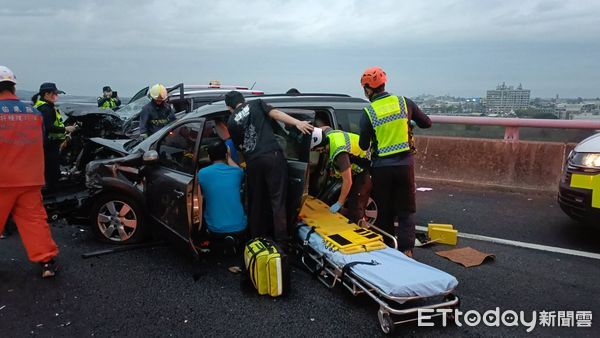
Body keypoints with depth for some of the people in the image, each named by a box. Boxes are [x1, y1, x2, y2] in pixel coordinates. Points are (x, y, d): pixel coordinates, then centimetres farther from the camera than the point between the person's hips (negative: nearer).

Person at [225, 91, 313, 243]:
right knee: (277, 199, -1)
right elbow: (275, 113, -4)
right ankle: (282, 239, -3)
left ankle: (256, 237, 23)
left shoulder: (231, 122, 17)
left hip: (252, 161, 3)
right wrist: (297, 122, -14)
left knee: (255, 201, 16)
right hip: (272, 156, -3)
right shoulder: (256, 103, 12)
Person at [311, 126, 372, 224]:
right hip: (357, 167, 9)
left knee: (355, 206, -13)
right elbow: (324, 127, 19)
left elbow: (348, 181, -29)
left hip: (366, 169, -9)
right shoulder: (328, 132, -11)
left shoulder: (339, 153, -36)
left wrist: (339, 203, -19)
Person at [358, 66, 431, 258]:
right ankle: (406, 249, 3)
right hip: (404, 163, 1)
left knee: (385, 211, 13)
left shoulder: (368, 113, -7)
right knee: (406, 211, 10)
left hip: (381, 167, -1)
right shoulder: (404, 102, 0)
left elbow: (363, 145, -4)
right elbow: (426, 123, 10)